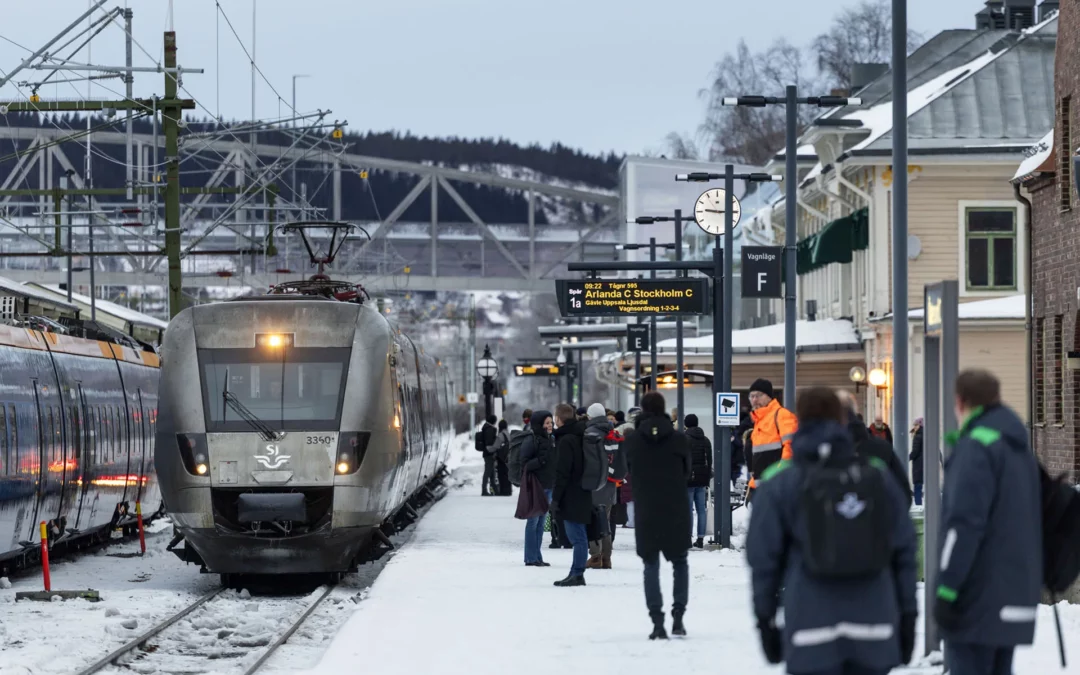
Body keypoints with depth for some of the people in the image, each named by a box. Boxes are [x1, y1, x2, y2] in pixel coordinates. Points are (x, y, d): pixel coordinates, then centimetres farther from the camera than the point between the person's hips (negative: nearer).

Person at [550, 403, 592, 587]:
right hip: (582, 494, 9)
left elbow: (562, 472, -19)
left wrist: (556, 497, -14)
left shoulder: (566, 440, -16)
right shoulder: (579, 436, 13)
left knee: (577, 537, -7)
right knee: (577, 536, 12)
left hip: (572, 495, -9)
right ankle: (576, 574, 16)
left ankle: (577, 574, -6)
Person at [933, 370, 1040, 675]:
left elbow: (964, 522, -19)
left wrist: (946, 589, -19)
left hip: (977, 601, -9)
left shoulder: (975, 447, -12)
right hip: (1016, 591, 9)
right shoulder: (1020, 448, 17)